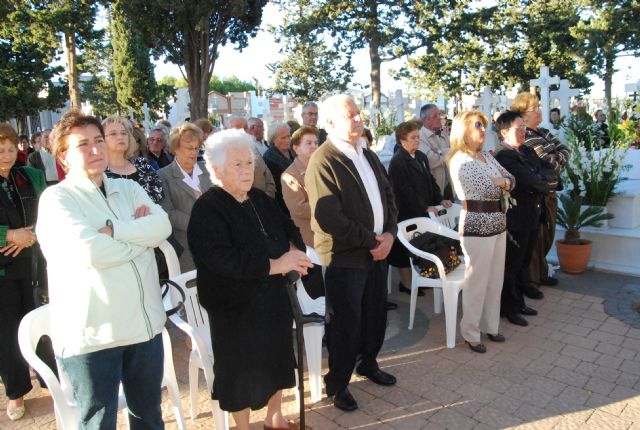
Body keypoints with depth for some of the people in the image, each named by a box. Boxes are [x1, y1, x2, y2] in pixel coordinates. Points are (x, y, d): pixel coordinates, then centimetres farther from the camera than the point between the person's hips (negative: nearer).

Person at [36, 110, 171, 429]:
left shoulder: (128, 188, 7)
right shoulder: (56, 198, -9)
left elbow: (163, 226, -9)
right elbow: (90, 252, -24)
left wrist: (112, 229, -19)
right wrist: (140, 235, -10)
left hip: (144, 323, 5)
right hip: (91, 332, -5)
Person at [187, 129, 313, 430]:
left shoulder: (260, 200, 7)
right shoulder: (207, 209, -17)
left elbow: (288, 229, 13)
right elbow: (222, 259, -29)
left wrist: (294, 251, -10)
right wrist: (273, 265, -28)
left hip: (273, 297, 7)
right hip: (235, 306, -7)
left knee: (276, 359, 19)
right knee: (242, 369, 9)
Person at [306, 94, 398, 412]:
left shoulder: (368, 155, 12)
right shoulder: (322, 161, -16)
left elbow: (388, 196, 13)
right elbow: (329, 219, -23)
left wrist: (389, 233, -4)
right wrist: (370, 241, -16)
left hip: (378, 250, 8)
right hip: (344, 256, -7)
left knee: (375, 314, 20)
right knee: (345, 323, 5)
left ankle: (368, 362, 44)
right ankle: (337, 384, 27)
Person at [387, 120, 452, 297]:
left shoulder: (421, 156, 12)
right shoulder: (397, 162, -17)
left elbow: (430, 180, 18)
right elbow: (405, 191, -21)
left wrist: (440, 199, 6)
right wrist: (425, 208, -17)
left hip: (422, 211, 8)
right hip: (407, 213, -8)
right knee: (406, 248, 4)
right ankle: (406, 283, 17)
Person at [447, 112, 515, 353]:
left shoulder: (488, 157, 14)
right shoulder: (460, 160, -12)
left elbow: (510, 180, 12)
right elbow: (488, 186, -20)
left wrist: (504, 182, -10)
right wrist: (503, 182, 0)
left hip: (497, 223, 8)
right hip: (477, 226, -8)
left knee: (495, 280, 15)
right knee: (476, 283, 1)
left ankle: (490, 325, 32)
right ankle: (470, 333, 16)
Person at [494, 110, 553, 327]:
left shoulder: (526, 151, 10)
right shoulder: (503, 156, -20)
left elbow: (547, 167, 7)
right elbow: (530, 181, -25)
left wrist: (541, 178, -12)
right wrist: (546, 185, -6)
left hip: (532, 217, 9)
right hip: (516, 221, -9)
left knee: (523, 262, 20)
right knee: (511, 265, 5)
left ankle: (519, 302, 35)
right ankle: (508, 309, 20)